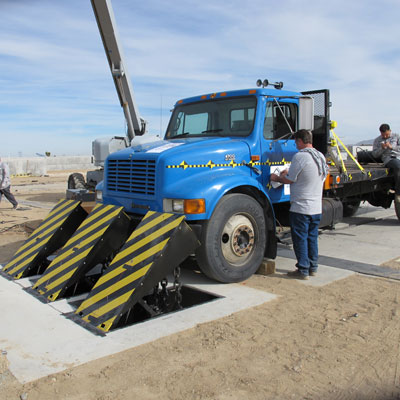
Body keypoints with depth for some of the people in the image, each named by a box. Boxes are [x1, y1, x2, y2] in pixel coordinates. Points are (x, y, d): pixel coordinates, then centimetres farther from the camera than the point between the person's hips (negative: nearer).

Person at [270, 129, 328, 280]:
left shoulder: (300, 156, -16)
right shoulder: (321, 156, 10)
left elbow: (289, 180, -12)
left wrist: (277, 178, 7)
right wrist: (289, 173, 23)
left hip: (300, 207, -8)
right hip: (317, 208, 8)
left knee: (300, 239, 2)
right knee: (312, 238, 16)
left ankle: (303, 270, 7)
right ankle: (313, 267, 25)